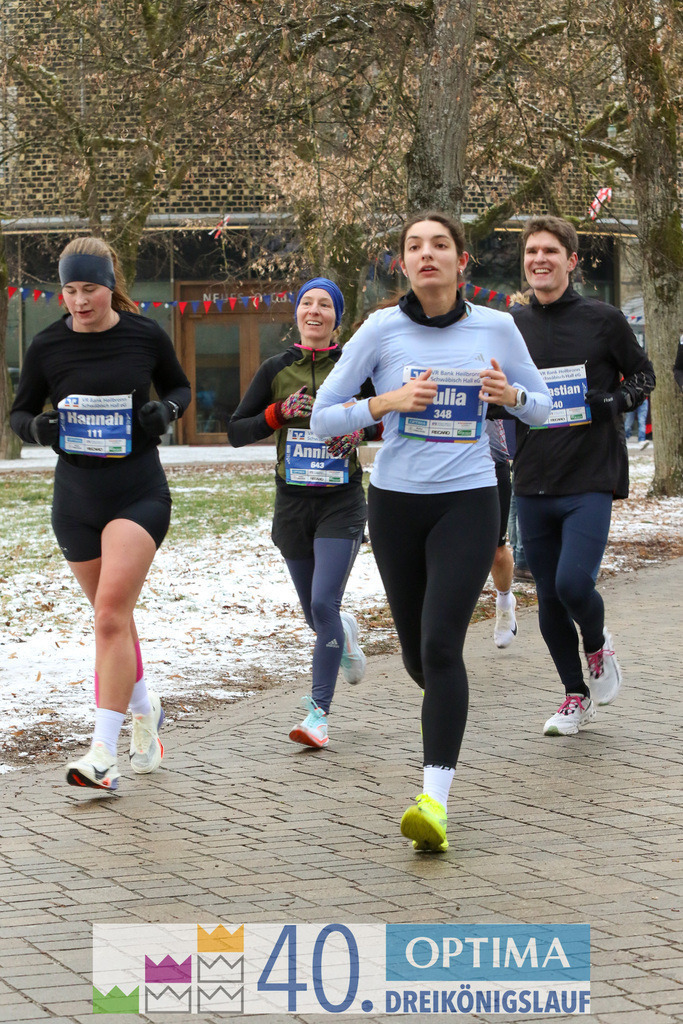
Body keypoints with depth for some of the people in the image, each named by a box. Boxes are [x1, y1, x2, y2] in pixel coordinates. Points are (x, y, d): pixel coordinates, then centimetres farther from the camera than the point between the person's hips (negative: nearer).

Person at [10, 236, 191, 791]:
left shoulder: (146, 335, -3)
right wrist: (38, 427, -14)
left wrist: (165, 410, -8)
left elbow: (178, 386, 14)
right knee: (113, 617, 12)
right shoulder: (48, 346, -2)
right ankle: (144, 708, 39)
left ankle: (103, 754, -17)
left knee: (112, 615, -16)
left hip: (140, 491, -3)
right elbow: (19, 413, 8)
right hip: (77, 499, 3)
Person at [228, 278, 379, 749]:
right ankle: (344, 634, 48)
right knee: (315, 614, 11)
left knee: (324, 604, -16)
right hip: (293, 501, 3)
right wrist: (281, 412, -12)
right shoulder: (276, 369, 3)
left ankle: (319, 712, -10)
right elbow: (236, 432, 3)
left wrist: (362, 428, -13)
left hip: (342, 502, -3)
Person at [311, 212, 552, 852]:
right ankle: (447, 706, 47)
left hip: (468, 500, -2)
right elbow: (322, 418, -2)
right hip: (396, 503, 2)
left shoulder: (496, 328, -1)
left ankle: (434, 800, -22)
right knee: (417, 655, 10)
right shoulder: (382, 330, -3)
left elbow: (543, 409, 11)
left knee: (441, 643, -18)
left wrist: (510, 394, -11)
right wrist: (387, 402, -18)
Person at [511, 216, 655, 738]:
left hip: (591, 480, -4)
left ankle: (598, 644, 14)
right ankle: (576, 696, 25)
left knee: (574, 583, -19)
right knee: (549, 599, 7)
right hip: (533, 484, 4)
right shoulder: (511, 327, 7)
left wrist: (614, 402, -11)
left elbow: (643, 375, 8)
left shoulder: (603, 319, -2)